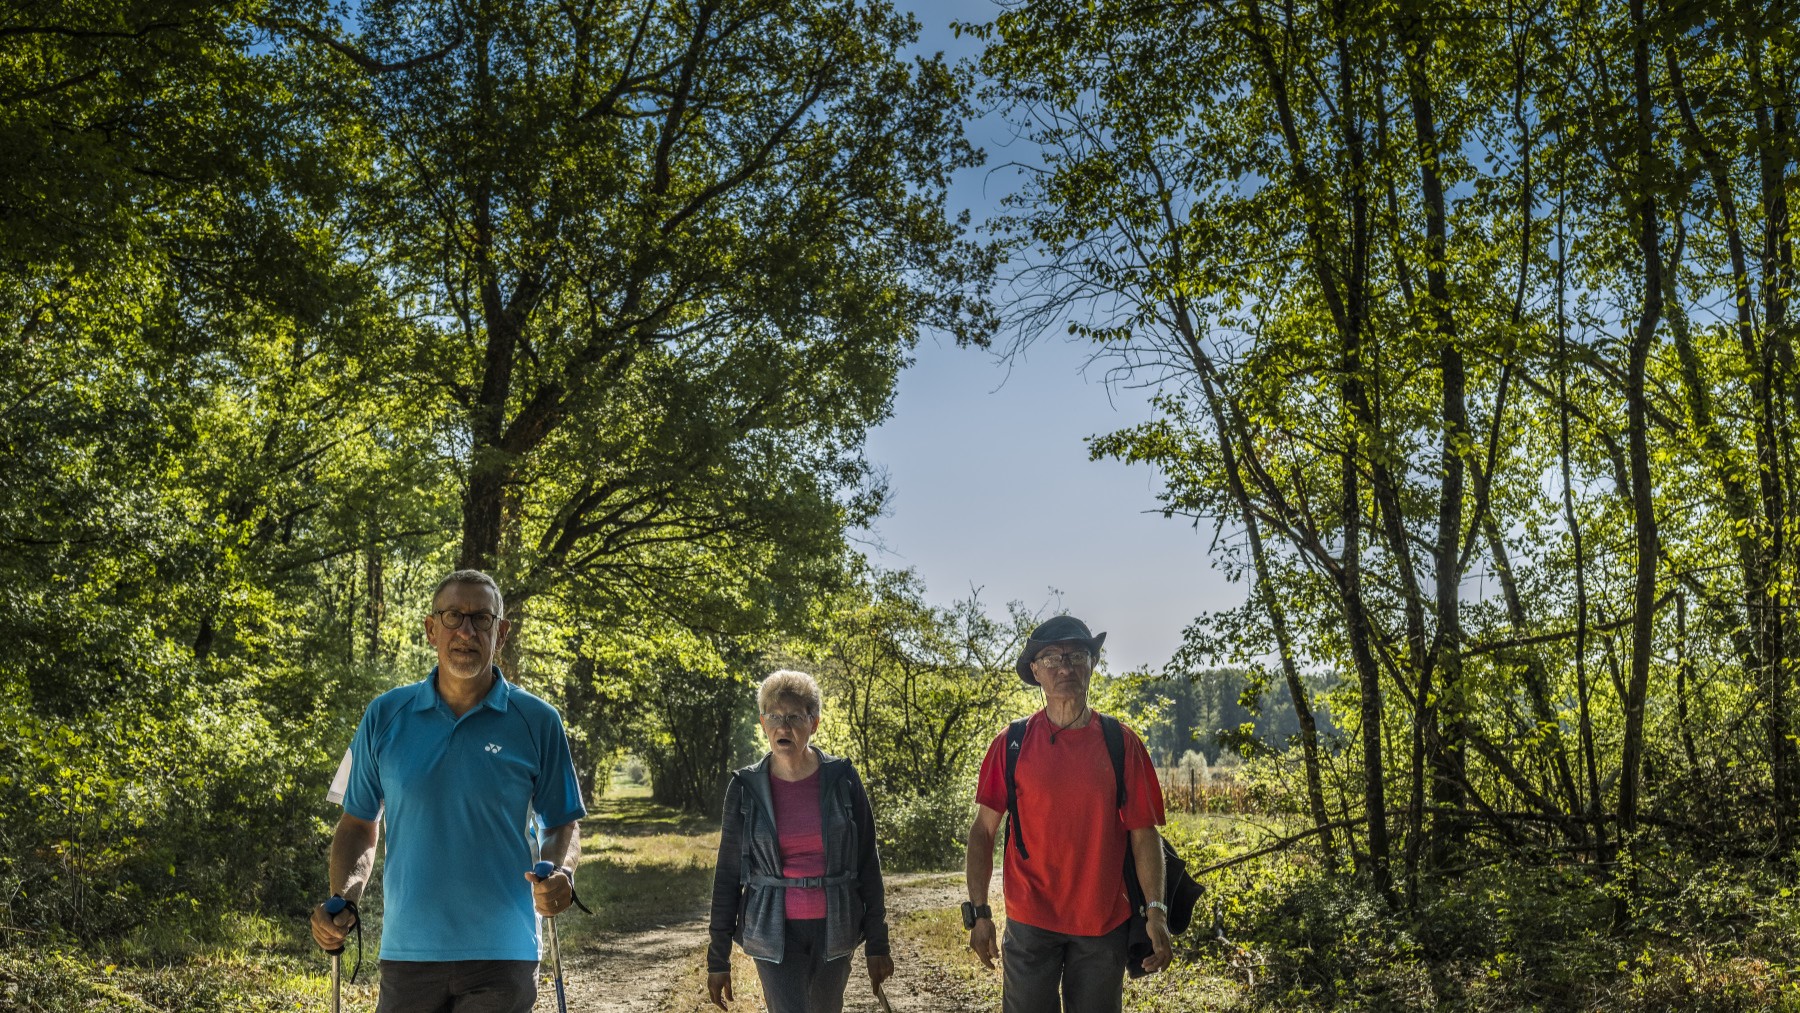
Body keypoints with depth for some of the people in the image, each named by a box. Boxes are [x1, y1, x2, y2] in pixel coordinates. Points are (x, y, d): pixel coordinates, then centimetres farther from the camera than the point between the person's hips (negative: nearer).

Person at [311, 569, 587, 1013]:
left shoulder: (537, 722, -1)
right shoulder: (385, 716, 3)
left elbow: (562, 826, 5)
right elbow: (359, 825, 11)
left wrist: (560, 875, -15)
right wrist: (343, 899, -4)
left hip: (502, 958, -1)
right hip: (407, 953, 2)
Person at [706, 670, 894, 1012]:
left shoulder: (842, 780, -4)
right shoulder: (745, 789, -5)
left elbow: (867, 864, 0)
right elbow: (727, 875, 0)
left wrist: (877, 943, 0)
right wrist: (718, 958, 1)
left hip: (834, 929, 2)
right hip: (775, 933, -1)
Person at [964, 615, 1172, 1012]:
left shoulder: (1122, 744, -1)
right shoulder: (1011, 744, -3)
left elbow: (1143, 833, -1)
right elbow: (983, 831, 0)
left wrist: (1155, 910, -10)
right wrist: (978, 913, -5)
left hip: (1104, 924, 1)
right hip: (1030, 922, 0)